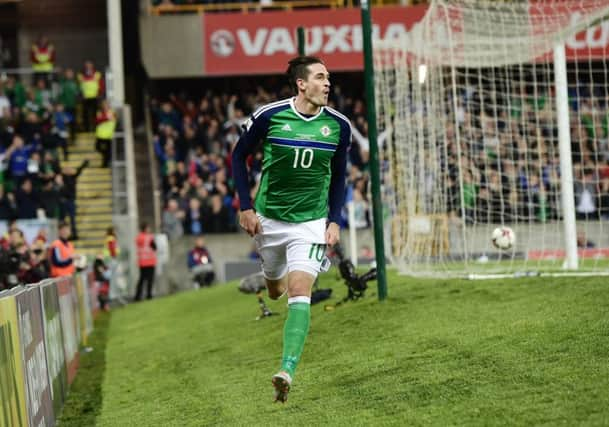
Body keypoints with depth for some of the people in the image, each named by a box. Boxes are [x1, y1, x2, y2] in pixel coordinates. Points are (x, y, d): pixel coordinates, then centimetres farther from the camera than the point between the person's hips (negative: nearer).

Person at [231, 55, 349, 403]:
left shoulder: (339, 125, -5)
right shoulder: (269, 116, -12)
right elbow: (239, 156, 2)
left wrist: (334, 220, -1)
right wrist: (246, 207, -4)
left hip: (311, 221, -1)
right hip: (269, 218, 1)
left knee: (299, 293, -17)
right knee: (275, 290, 17)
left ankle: (287, 371, -24)